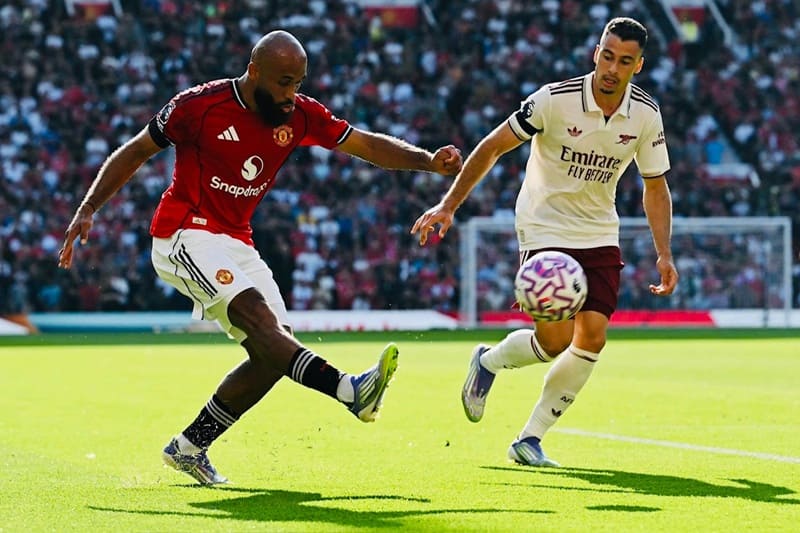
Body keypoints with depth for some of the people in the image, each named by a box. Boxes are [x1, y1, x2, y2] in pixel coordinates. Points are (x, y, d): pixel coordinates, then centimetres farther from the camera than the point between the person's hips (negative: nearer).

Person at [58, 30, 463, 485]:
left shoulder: (300, 115, 2)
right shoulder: (201, 105, -12)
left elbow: (368, 145, 0)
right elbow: (135, 153, -3)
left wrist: (429, 161, -15)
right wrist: (87, 210, -7)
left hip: (237, 246, 7)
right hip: (186, 238, -7)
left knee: (272, 353, -3)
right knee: (258, 315, -27)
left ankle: (189, 447, 9)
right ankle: (350, 391, -45)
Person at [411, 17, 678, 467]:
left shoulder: (646, 115, -6)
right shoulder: (555, 100, -19)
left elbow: (655, 186, 7)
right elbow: (493, 146, -11)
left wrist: (664, 254, -2)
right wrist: (449, 206, -16)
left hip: (600, 235, 4)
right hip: (545, 228, -4)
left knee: (593, 337, -9)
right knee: (555, 340, -15)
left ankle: (530, 439, 5)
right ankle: (489, 362, 20)